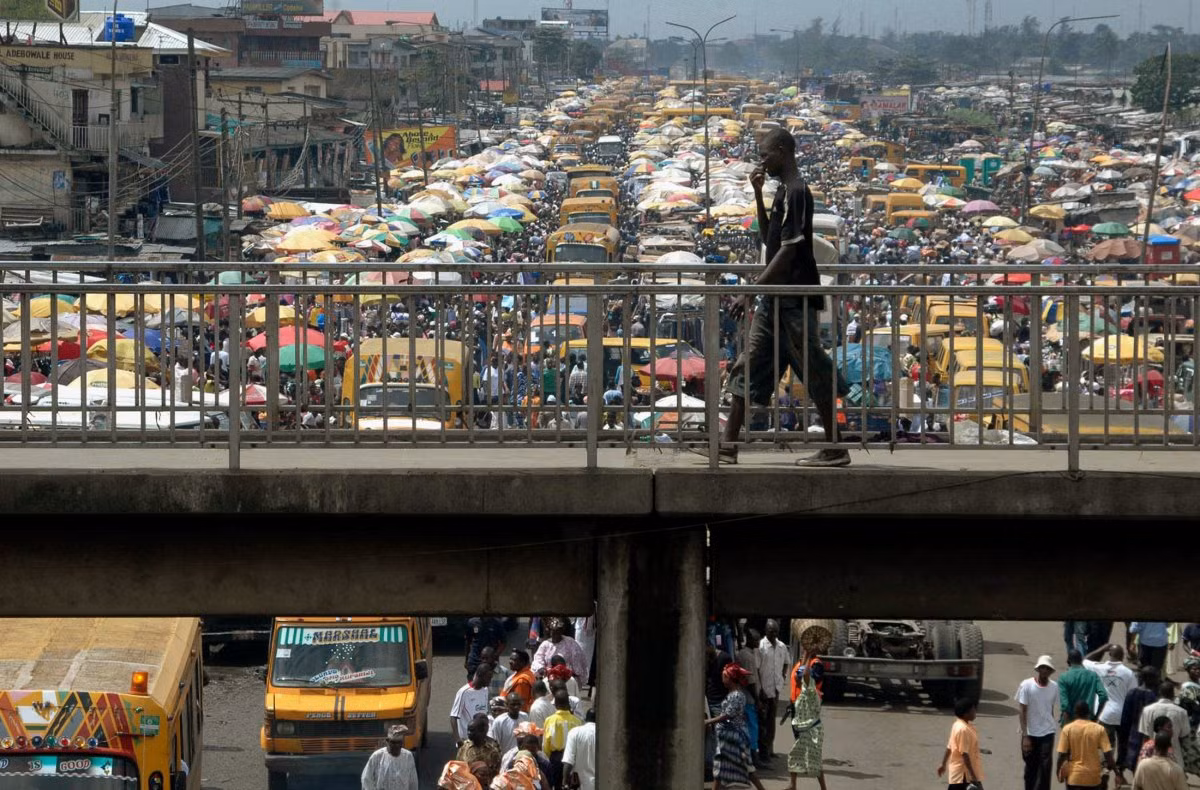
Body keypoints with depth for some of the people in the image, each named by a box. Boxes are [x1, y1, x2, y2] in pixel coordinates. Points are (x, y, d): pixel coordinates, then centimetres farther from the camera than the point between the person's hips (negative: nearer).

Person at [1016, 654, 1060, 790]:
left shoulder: (1054, 687, -1)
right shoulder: (1026, 686, -10)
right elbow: (1021, 711, -9)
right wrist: (1025, 736, -12)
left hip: (1047, 733, 1)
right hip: (1030, 733, -1)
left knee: (1045, 768, -5)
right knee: (1031, 768, 10)